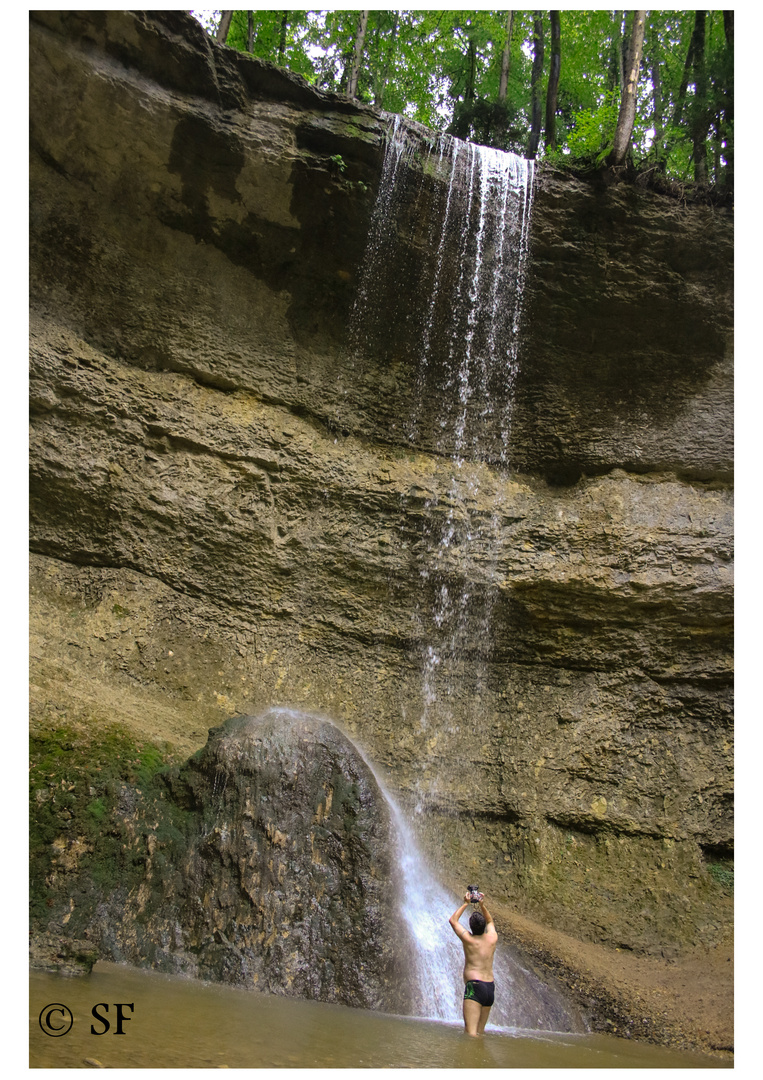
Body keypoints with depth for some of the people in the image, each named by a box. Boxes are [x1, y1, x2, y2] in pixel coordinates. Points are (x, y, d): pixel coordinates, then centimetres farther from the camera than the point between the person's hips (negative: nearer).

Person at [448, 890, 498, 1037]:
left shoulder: (469, 939, -3)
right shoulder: (492, 938, 7)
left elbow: (453, 920, 12)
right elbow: (490, 921, 30)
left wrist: (466, 904, 17)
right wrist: (482, 905, 26)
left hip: (474, 986, -6)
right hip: (490, 987, 6)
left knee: (471, 1033, -14)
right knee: (480, 1031, 16)